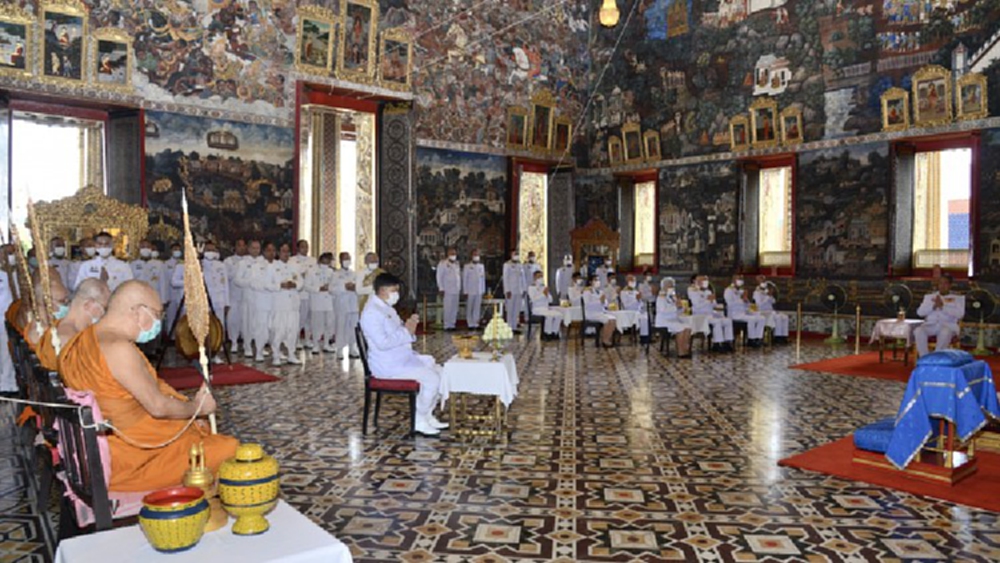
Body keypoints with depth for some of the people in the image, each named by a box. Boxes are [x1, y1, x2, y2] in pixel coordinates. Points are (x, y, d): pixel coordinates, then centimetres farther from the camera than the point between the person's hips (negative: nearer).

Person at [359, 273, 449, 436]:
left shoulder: (387, 308, 15)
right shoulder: (371, 312, -18)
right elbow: (382, 343, -27)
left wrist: (409, 327, 0)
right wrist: (406, 331, -20)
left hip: (403, 358, 10)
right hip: (388, 365, -10)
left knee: (437, 371, 5)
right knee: (431, 378, -18)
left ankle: (427, 416, 10)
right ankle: (419, 421, -4)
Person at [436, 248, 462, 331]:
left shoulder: (457, 263, 16)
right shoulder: (442, 263, -2)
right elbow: (439, 277, -4)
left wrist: (460, 288, 13)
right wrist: (441, 289, -9)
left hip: (456, 290, 6)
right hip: (447, 290, -5)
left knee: (455, 308, 4)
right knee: (448, 308, -7)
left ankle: (452, 325, 11)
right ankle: (447, 325, 0)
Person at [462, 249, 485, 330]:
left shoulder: (481, 266, 11)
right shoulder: (467, 266, -1)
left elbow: (483, 278, 13)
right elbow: (464, 279, -2)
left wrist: (483, 291, 9)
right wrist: (465, 291, -6)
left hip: (479, 292, 3)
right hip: (470, 292, -3)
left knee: (477, 308, 2)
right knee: (469, 309, 0)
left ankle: (476, 323, 8)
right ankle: (470, 324, 7)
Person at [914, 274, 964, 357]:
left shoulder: (958, 298, 15)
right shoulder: (929, 296, 21)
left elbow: (960, 314, -4)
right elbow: (920, 312, 8)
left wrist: (943, 306, -12)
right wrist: (934, 306, -7)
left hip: (948, 325, -2)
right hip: (930, 324, 2)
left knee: (945, 332, -40)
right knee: (918, 331, -33)